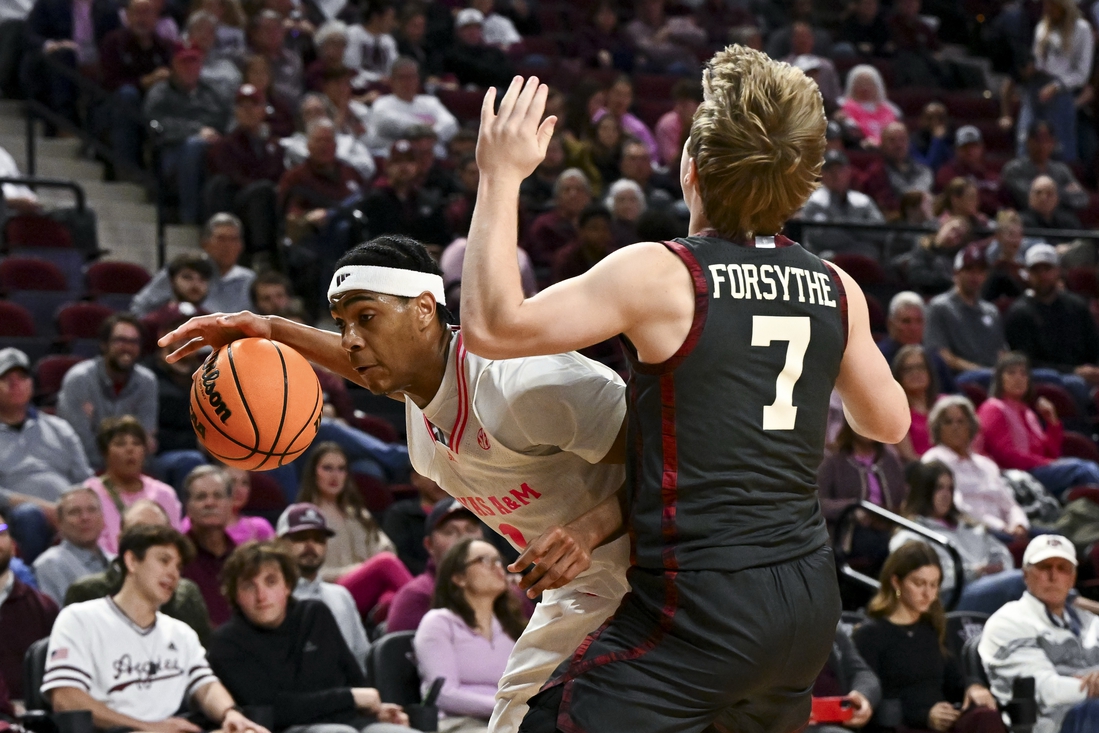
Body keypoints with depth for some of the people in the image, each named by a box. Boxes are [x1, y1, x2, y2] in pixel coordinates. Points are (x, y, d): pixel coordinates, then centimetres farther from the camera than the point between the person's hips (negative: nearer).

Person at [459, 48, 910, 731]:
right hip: (810, 596, 7)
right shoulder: (836, 289, 5)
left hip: (704, 604, -7)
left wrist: (502, 177, -6)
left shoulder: (659, 276, -13)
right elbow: (889, 422, 18)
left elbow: (495, 327, -15)